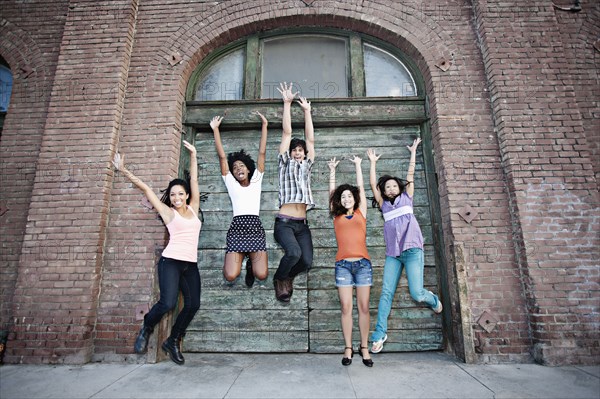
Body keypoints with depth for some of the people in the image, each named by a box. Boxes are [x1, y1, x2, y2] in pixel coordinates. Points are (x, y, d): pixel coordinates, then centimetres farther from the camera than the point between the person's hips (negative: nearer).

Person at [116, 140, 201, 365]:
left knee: (193, 305, -4)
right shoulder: (168, 212, 6)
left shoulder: (193, 208, 14)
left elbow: (194, 180, 17)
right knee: (168, 302, -16)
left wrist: (193, 155, 21)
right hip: (171, 262, -4)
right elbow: (146, 188, 9)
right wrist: (124, 171, 12)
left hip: (191, 264, 4)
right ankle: (146, 329, 17)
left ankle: (173, 342, 19)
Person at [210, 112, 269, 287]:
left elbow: (262, 153, 11)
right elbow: (222, 157, 10)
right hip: (237, 228, 0)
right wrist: (215, 130, 6)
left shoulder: (256, 180, 15)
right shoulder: (231, 183, 15)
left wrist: (264, 125, 9)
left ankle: (251, 262, 21)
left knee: (261, 275, -16)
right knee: (230, 276, -15)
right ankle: (240, 258, 20)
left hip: (255, 227, 0)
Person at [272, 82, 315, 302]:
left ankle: (288, 277, 24)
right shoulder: (285, 162, 10)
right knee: (294, 252, -28)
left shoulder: (306, 165, 19)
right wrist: (287, 103, 3)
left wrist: (307, 111, 20)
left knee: (306, 261, -11)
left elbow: (310, 139, 18)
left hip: (302, 224, 4)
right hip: (284, 222, -4)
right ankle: (279, 279, 5)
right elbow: (287, 133, 5)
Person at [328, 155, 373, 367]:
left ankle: (364, 348, 13)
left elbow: (360, 187, 16)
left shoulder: (361, 213, 12)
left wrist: (358, 165, 24)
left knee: (363, 307, 3)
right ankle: (348, 348, 10)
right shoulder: (336, 216, 12)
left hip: (363, 263, 0)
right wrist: (332, 170, 22)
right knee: (346, 307, -1)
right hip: (343, 264, 0)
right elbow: (332, 192, 16)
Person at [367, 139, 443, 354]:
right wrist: (373, 162, 22)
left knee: (416, 293, -10)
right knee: (386, 292, -4)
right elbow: (373, 184, 14)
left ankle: (433, 299, 25)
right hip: (392, 254, 2)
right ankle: (379, 334, 2)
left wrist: (413, 152, 21)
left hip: (412, 251, -2)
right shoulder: (384, 205, 16)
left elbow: (410, 174, 14)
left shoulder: (407, 198, 14)